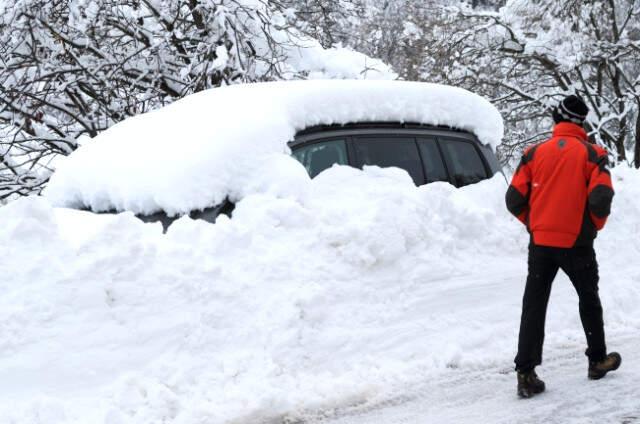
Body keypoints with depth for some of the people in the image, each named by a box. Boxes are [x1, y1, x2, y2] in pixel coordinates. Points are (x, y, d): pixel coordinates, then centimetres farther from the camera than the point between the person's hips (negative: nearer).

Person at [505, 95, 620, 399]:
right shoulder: (592, 154, -5)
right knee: (588, 300, 19)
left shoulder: (535, 153, 2)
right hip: (577, 244, -1)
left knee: (534, 306, 2)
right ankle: (597, 360, 30)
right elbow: (600, 200, -15)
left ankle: (526, 374, -6)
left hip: (541, 242, 1)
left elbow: (514, 200, -2)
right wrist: (595, 225, 5)